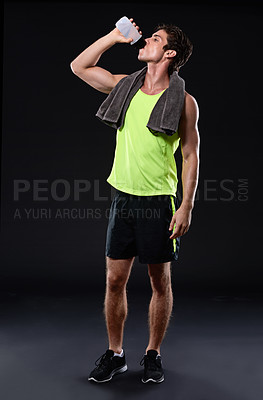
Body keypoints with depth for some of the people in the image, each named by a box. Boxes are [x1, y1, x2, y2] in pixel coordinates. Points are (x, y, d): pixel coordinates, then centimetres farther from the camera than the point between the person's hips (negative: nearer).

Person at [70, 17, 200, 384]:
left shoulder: (183, 102, -4)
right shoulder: (124, 86, 8)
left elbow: (191, 156, -4)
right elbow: (79, 67, 17)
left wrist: (187, 206, -10)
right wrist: (114, 36, 10)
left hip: (159, 202, -4)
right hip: (123, 198, 4)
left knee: (160, 282, 7)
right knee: (115, 281, 7)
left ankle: (153, 355, 24)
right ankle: (115, 354, 24)